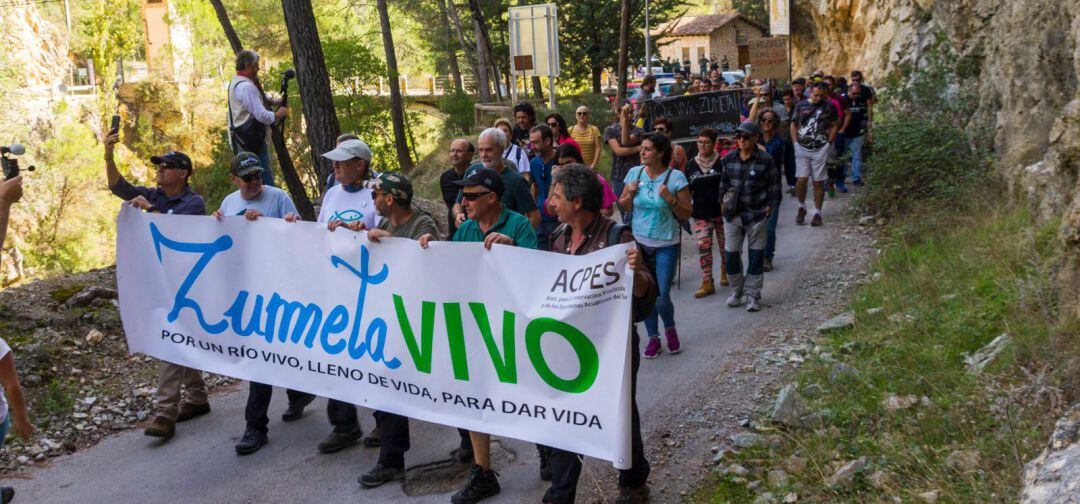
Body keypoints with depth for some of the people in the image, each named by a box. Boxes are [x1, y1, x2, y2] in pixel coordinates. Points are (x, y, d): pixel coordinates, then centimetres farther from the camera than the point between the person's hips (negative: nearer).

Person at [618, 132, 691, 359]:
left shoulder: (676, 177, -9)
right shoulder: (635, 173, 1)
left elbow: (686, 214, -6)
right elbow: (623, 207, 10)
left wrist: (670, 199, -22)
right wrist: (630, 194, -11)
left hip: (665, 246, -3)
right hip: (639, 243, 3)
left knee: (662, 297, -4)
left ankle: (670, 329, 27)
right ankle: (653, 338, 25)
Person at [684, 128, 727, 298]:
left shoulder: (722, 162, -4)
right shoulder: (691, 165, 6)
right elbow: (687, 190, 13)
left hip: (721, 212, -2)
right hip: (701, 214, 2)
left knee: (725, 245, 10)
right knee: (703, 247, -5)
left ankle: (725, 272, 34)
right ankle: (707, 283, -1)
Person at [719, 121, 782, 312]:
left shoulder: (765, 160, -7)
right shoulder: (729, 158, 4)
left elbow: (774, 187, -2)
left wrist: (769, 207, -7)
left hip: (756, 216, -3)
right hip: (732, 215, 4)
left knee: (756, 256, 2)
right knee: (732, 254, 7)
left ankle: (752, 296, 12)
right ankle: (737, 292, 24)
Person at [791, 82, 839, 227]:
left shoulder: (829, 107, 4)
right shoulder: (801, 105, 6)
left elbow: (834, 126, 9)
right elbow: (794, 125, 12)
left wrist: (829, 143, 0)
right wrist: (796, 143, 3)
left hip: (821, 149, -1)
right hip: (802, 148, 1)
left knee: (818, 181, 1)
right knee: (801, 179, -8)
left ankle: (817, 213, 10)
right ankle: (802, 207, 16)